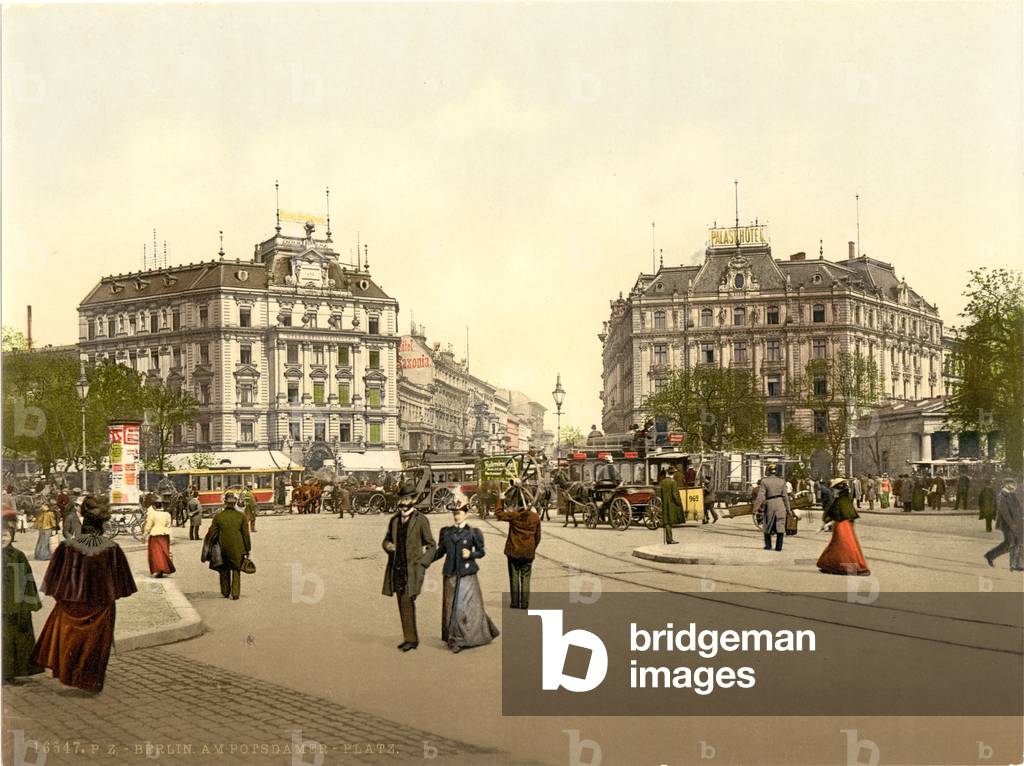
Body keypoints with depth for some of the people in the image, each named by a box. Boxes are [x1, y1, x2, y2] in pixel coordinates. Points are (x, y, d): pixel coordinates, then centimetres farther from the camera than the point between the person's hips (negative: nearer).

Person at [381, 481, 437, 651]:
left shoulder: (421, 520, -5)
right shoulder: (394, 520, 11)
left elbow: (431, 546, -1)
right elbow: (386, 539, 22)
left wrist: (422, 565, -10)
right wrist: (387, 545, -2)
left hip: (412, 569, -6)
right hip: (397, 569, 6)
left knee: (408, 601, -15)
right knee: (402, 605, 9)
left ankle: (411, 639, -9)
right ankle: (409, 638, 18)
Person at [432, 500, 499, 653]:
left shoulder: (473, 532, 0)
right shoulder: (446, 532, 9)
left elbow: (481, 552, 4)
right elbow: (440, 551, 13)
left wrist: (471, 554, -15)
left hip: (467, 574, -3)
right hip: (451, 575, 3)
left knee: (469, 606, -5)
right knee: (451, 606, 5)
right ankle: (454, 638, 15)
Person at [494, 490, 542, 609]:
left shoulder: (514, 515, -12)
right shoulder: (535, 517, -4)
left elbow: (499, 514, 4)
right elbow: (538, 536, 5)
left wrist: (501, 499, 12)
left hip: (513, 551, -1)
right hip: (528, 553, 1)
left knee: (514, 577, 8)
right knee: (525, 577, 9)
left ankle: (515, 602, 10)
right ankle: (524, 604, 6)